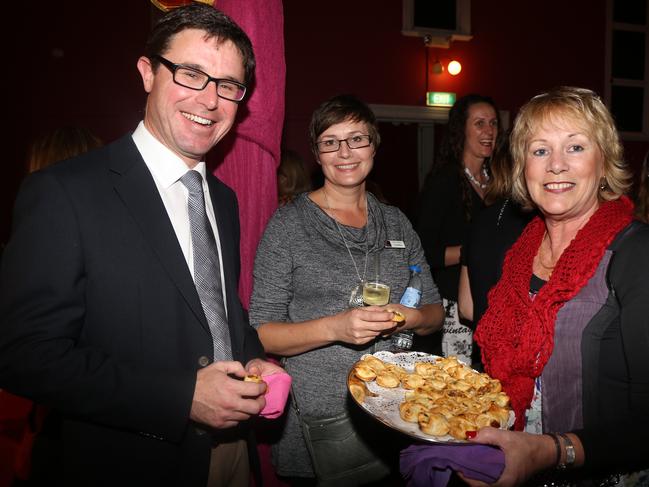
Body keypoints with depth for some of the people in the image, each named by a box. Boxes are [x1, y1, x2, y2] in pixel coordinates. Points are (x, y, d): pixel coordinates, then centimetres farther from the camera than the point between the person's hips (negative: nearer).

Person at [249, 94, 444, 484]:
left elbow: (435, 314, 9)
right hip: (316, 419, -4)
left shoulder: (396, 222, 4)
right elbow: (262, 333, -11)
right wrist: (335, 327, -26)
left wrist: (410, 317, -13)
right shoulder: (290, 224, -8)